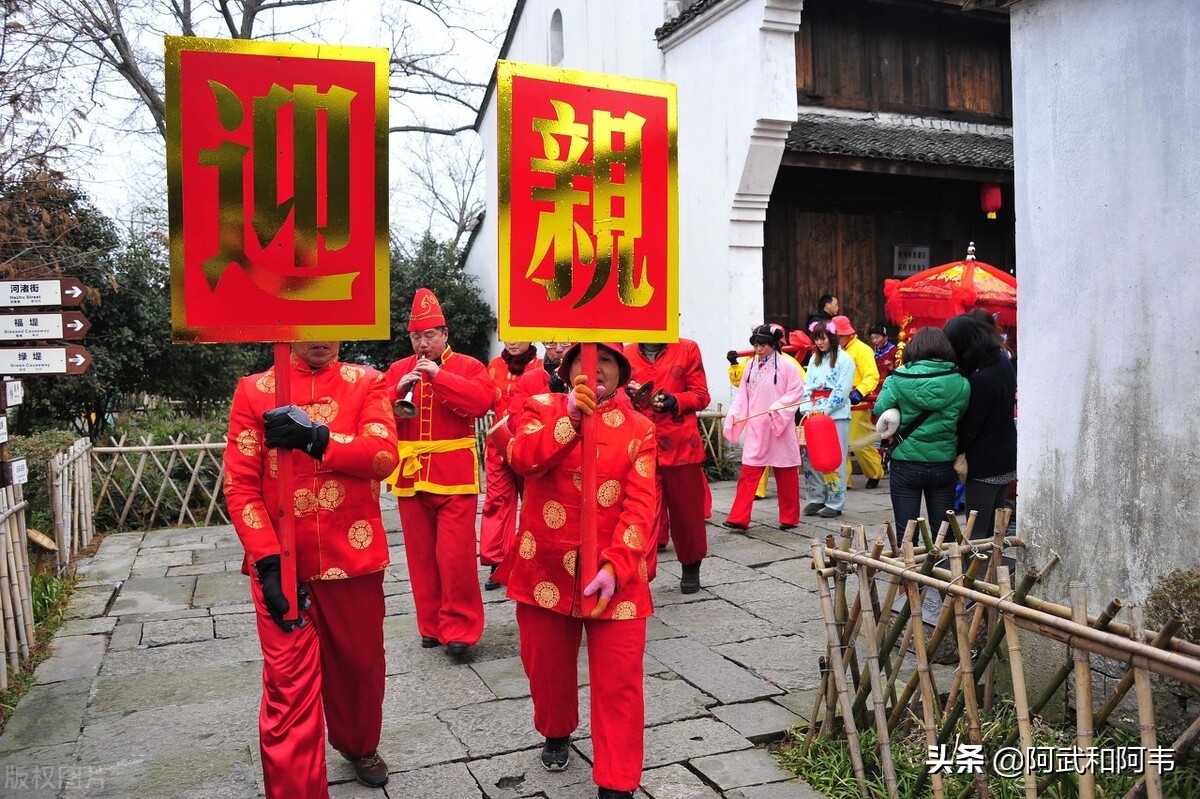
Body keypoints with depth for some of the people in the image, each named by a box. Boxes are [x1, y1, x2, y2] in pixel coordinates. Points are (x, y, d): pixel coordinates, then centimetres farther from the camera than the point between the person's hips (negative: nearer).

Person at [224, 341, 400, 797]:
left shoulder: (367, 384, 2)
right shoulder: (254, 391, 0)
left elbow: (385, 455, -12)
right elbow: (239, 484, -5)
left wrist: (317, 438, -26)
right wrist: (268, 561, -15)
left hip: (354, 557, 2)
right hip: (282, 563, -1)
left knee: (360, 662, 18)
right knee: (289, 688, -1)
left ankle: (358, 746, 46)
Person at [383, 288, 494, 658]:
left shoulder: (467, 366, 3)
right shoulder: (397, 370, 13)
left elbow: (482, 400, -15)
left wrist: (439, 375, -18)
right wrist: (399, 390, -12)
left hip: (454, 476, -4)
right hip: (410, 475, 4)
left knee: (456, 554, -7)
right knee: (420, 554, 10)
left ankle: (459, 627, 5)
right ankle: (431, 624, 22)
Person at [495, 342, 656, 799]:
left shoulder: (638, 429, 0)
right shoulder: (542, 409, 1)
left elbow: (640, 506, -9)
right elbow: (522, 458, -21)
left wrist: (615, 566, -22)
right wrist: (571, 417, -34)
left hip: (614, 575, -1)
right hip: (546, 569, 1)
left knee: (618, 682, 0)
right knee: (546, 666, 19)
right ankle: (556, 735, 49)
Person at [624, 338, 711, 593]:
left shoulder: (687, 349, 2)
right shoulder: (627, 355, 8)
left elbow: (700, 396, 1)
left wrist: (672, 401, -17)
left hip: (681, 445, -1)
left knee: (687, 510, 11)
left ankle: (691, 568, 30)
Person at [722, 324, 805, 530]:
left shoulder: (786, 365, -6)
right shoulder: (751, 365, 8)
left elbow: (796, 392, -9)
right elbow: (742, 395, 9)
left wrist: (777, 409, -18)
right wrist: (734, 418, 0)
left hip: (780, 427, -4)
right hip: (756, 428, 4)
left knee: (786, 475, 7)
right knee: (748, 473, -1)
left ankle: (789, 518, 20)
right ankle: (739, 518, -1)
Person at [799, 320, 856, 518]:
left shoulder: (844, 359, -3)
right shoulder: (814, 359, 16)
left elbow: (842, 390, -10)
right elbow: (808, 386, 11)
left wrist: (824, 410, -14)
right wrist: (808, 409, -3)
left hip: (836, 416, -6)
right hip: (813, 415, 6)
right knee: (810, 457, 4)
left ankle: (835, 503, 4)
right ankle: (815, 499, 14)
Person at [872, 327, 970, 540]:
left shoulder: (899, 379, -10)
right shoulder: (960, 384, -6)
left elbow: (880, 409, -8)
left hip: (906, 464, -2)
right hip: (944, 465, 2)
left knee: (906, 534, 9)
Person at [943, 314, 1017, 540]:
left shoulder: (980, 379, -23)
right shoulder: (1003, 361, 4)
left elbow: (969, 428, -18)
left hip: (984, 466, -9)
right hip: (1007, 460, 9)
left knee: (977, 533, -2)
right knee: (994, 532, 17)